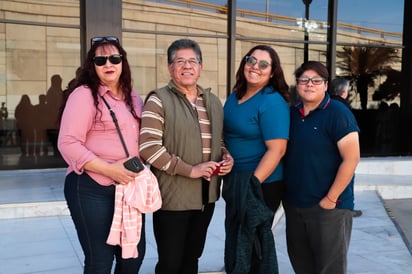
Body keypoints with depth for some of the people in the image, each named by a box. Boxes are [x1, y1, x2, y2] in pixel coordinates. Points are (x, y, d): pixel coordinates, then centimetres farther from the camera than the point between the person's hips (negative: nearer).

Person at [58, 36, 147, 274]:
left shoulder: (133, 99, 11)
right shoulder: (84, 94, -10)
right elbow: (68, 144, -17)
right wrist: (109, 169, -24)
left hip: (129, 187, 7)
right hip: (93, 189, -6)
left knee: (135, 254, 14)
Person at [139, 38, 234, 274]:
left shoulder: (213, 101, 11)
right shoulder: (159, 100, -9)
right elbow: (148, 148, -18)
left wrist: (227, 157, 0)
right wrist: (190, 170, -20)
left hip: (206, 195, 6)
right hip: (173, 197, -6)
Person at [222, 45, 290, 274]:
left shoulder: (272, 102, -17)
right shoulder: (235, 96, 7)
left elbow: (277, 149, -23)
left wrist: (253, 184, -26)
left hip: (261, 184, -8)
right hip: (234, 181, 8)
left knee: (250, 244, 5)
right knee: (236, 239, 21)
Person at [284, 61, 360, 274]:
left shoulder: (337, 114, -11)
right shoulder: (291, 113, 8)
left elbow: (351, 159, -16)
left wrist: (331, 199, -15)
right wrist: (286, 193, 9)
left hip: (328, 207, -6)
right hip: (294, 205, 7)